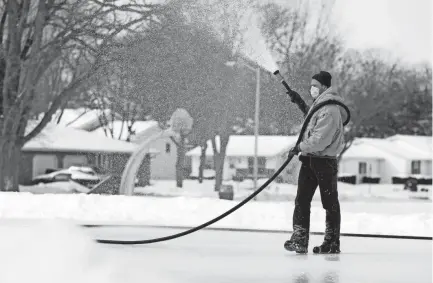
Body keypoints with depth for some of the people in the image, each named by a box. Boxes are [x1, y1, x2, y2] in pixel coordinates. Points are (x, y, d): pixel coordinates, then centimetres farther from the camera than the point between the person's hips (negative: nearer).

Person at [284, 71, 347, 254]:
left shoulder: (330, 109, -18)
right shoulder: (318, 104, 14)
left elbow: (320, 139, -24)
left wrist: (300, 147, -17)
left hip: (325, 160, -9)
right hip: (309, 158, 9)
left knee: (330, 203, 2)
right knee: (302, 200, 1)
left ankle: (332, 243, 10)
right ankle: (300, 240, -1)